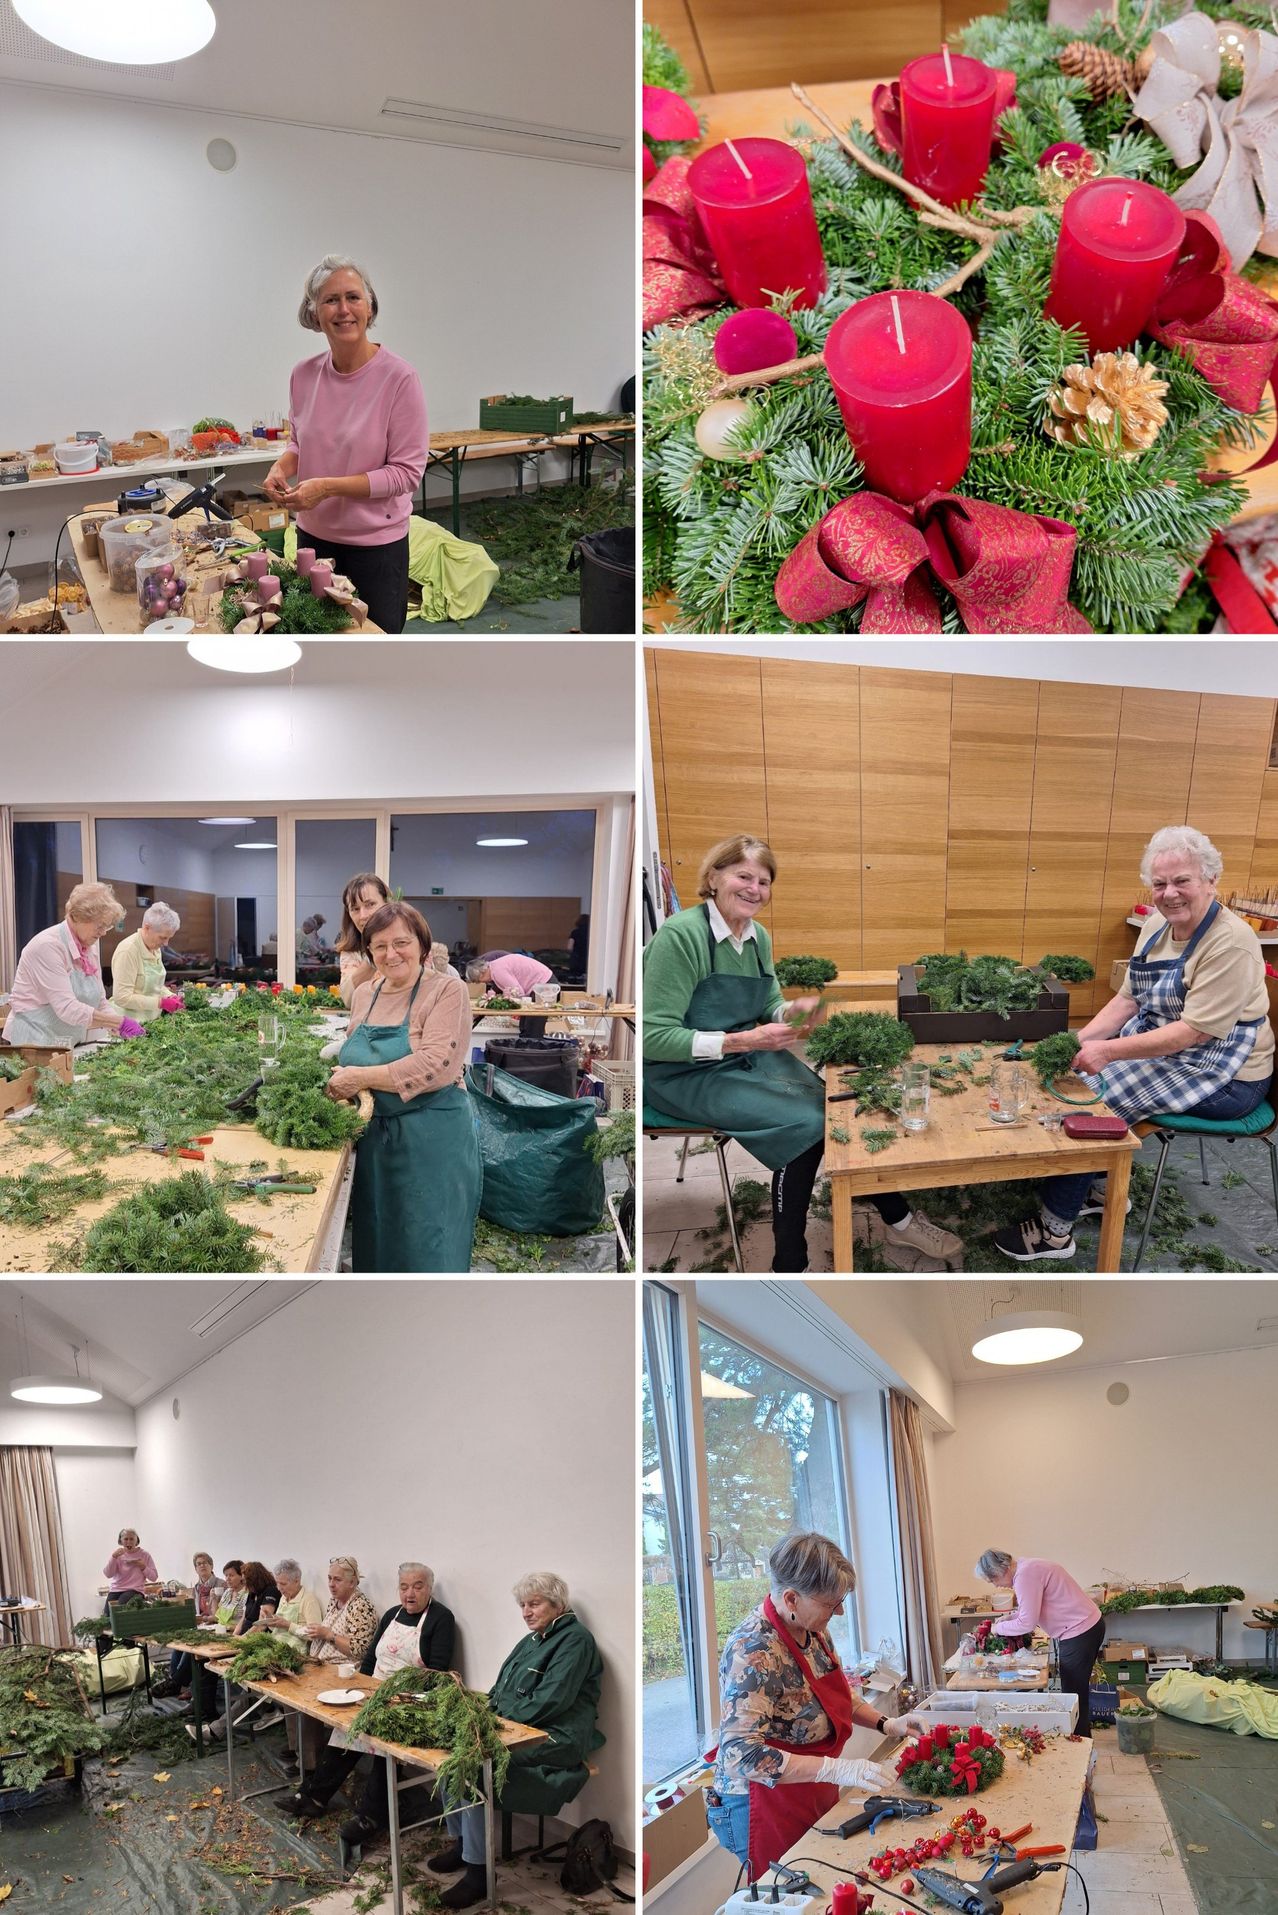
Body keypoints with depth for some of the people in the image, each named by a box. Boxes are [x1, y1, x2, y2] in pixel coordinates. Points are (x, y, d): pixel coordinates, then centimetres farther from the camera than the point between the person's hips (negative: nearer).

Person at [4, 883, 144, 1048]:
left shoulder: (90, 948, 8)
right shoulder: (48, 946, -16)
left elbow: (100, 1004, 11)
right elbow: (67, 1009, -23)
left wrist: (123, 1030, -6)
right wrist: (120, 1022, -24)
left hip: (73, 1044, 7)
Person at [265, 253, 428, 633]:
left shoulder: (398, 377, -15)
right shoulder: (303, 376, 1)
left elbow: (406, 471, -14)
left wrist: (328, 487, -21)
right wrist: (282, 467, -6)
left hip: (376, 545, -4)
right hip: (313, 537, 4)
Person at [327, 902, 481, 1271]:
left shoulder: (447, 991, -10)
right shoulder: (364, 995, 10)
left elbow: (435, 1066, -22)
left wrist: (361, 1078, -20)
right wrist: (341, 1078, -2)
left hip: (431, 1140, -6)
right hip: (373, 1139, 6)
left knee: (427, 1251, 2)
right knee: (376, 1245, 16)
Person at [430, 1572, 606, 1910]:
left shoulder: (575, 1639, -11)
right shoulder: (531, 1641, 18)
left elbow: (548, 1702, -19)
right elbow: (500, 1692, 21)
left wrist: (500, 1718, -15)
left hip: (554, 1740, -9)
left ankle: (478, 1869, -14)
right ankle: (460, 1840, 10)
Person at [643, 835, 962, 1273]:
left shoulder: (757, 937, 5)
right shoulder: (680, 936, -19)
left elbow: (769, 1008, 15)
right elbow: (654, 1037, -22)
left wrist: (792, 1013, -10)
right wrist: (744, 1041, -27)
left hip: (749, 1056, 7)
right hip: (685, 1074, -7)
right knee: (806, 1121, -22)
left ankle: (898, 1220, 2)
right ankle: (791, 1262, -8)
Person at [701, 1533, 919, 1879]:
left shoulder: (813, 1631, -1)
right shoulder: (754, 1652, -28)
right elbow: (741, 1756, -34)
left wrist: (887, 1724, 1)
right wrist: (837, 1769, -38)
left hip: (814, 1800, 8)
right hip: (764, 1809, -8)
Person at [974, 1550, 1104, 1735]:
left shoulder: (1026, 1575, -21)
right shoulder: (1026, 1566, 9)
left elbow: (1027, 1624, -20)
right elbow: (1034, 1608, 23)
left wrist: (1000, 1628, -5)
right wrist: (1012, 1616, 11)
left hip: (1080, 1631, -10)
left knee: (1074, 1696, -2)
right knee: (1077, 1694, 16)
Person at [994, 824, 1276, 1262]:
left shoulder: (1231, 943, -23)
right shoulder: (1159, 926, 3)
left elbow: (1194, 1031, -27)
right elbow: (1128, 999, 8)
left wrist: (1107, 1051, -30)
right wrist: (1083, 1039, -9)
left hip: (1221, 1073, -9)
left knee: (1090, 1094, -19)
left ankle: (1056, 1229, -7)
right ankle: (1101, 1189, 15)